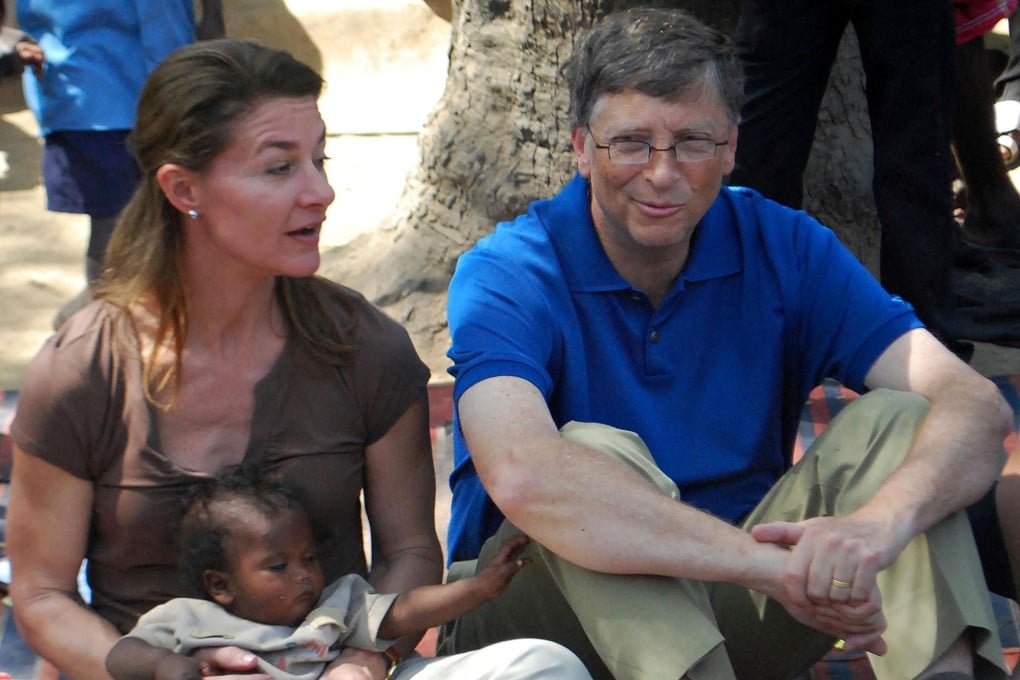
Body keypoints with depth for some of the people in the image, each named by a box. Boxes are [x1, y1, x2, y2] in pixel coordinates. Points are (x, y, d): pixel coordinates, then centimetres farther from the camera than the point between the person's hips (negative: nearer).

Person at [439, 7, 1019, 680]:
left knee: (895, 421, -14)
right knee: (595, 456, -32)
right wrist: (773, 564, -45)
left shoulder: (782, 247, -3)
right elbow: (521, 478, -37)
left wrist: (880, 523, -39)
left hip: (723, 611, 4)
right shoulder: (504, 276, -15)